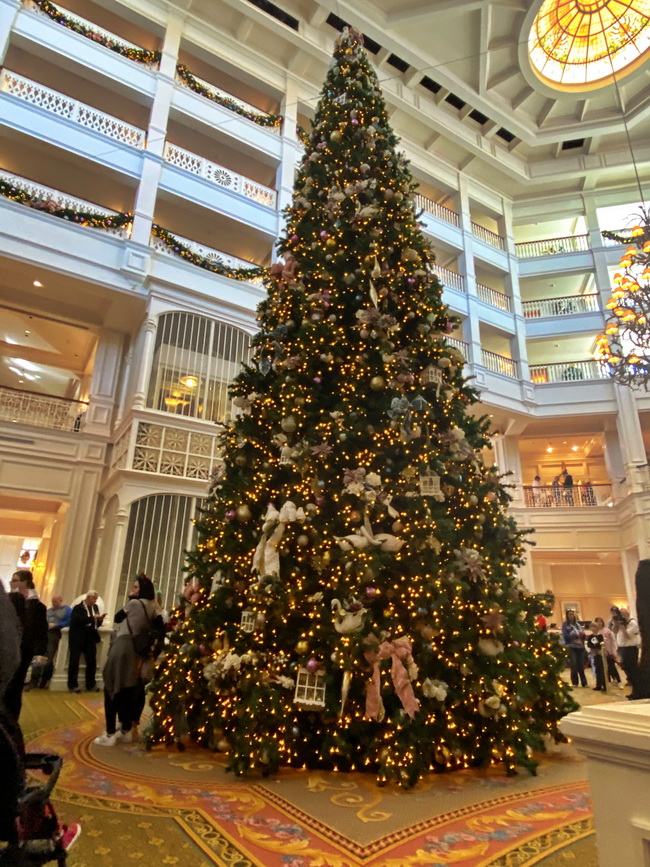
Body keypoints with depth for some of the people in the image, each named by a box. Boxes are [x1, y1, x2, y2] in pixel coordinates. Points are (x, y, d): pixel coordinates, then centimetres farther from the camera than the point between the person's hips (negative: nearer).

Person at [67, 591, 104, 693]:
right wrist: (92, 618, -26)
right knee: (74, 662, 1)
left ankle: (91, 685, 14)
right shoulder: (78, 608, -6)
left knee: (92, 662, 4)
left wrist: (100, 620, -7)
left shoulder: (95, 607, 11)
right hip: (77, 639, -5)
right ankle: (72, 685, 11)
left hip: (90, 639, 5)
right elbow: (78, 620, -23)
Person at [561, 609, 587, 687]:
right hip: (571, 647, -4)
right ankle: (575, 683, 2)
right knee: (574, 666, -10)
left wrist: (582, 634, -8)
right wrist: (576, 635, -17)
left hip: (580, 647, 4)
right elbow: (565, 636, -10)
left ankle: (584, 683, 13)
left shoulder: (578, 624, 15)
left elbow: (582, 635, 15)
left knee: (581, 666, 3)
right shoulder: (565, 624, 0)